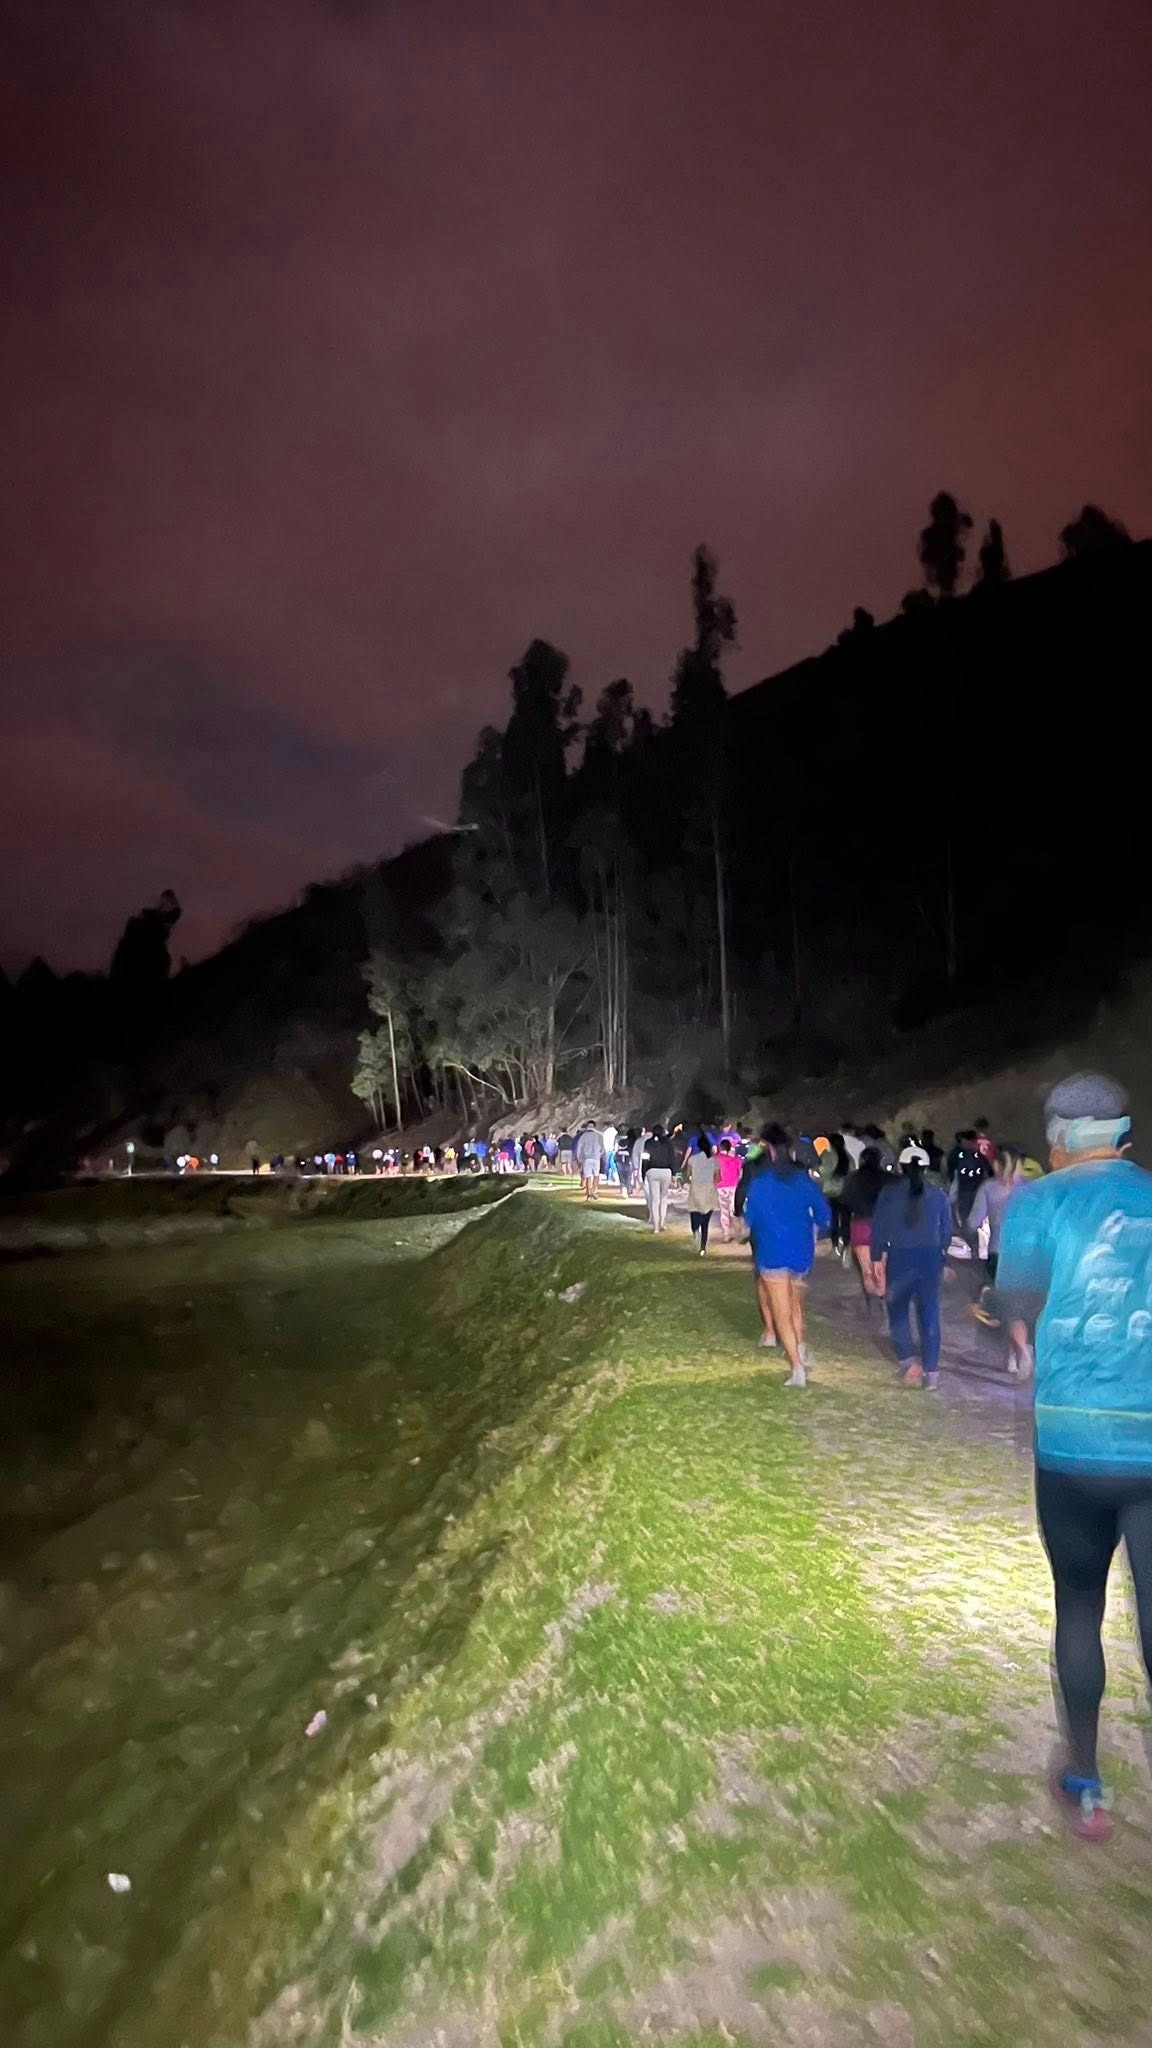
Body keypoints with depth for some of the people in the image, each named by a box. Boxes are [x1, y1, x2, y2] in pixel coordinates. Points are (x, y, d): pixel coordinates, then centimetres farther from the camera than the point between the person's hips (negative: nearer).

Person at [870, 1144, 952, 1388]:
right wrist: (940, 1260, 16)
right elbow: (947, 1231, 8)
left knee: (898, 1313, 10)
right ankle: (931, 1372, 9)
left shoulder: (890, 1192, -2)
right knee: (929, 1316, 8)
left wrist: (877, 1259, 3)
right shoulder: (938, 1195, 5)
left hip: (899, 1258, -2)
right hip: (931, 1258, 2)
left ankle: (909, 1361, -6)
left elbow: (879, 1227, -4)